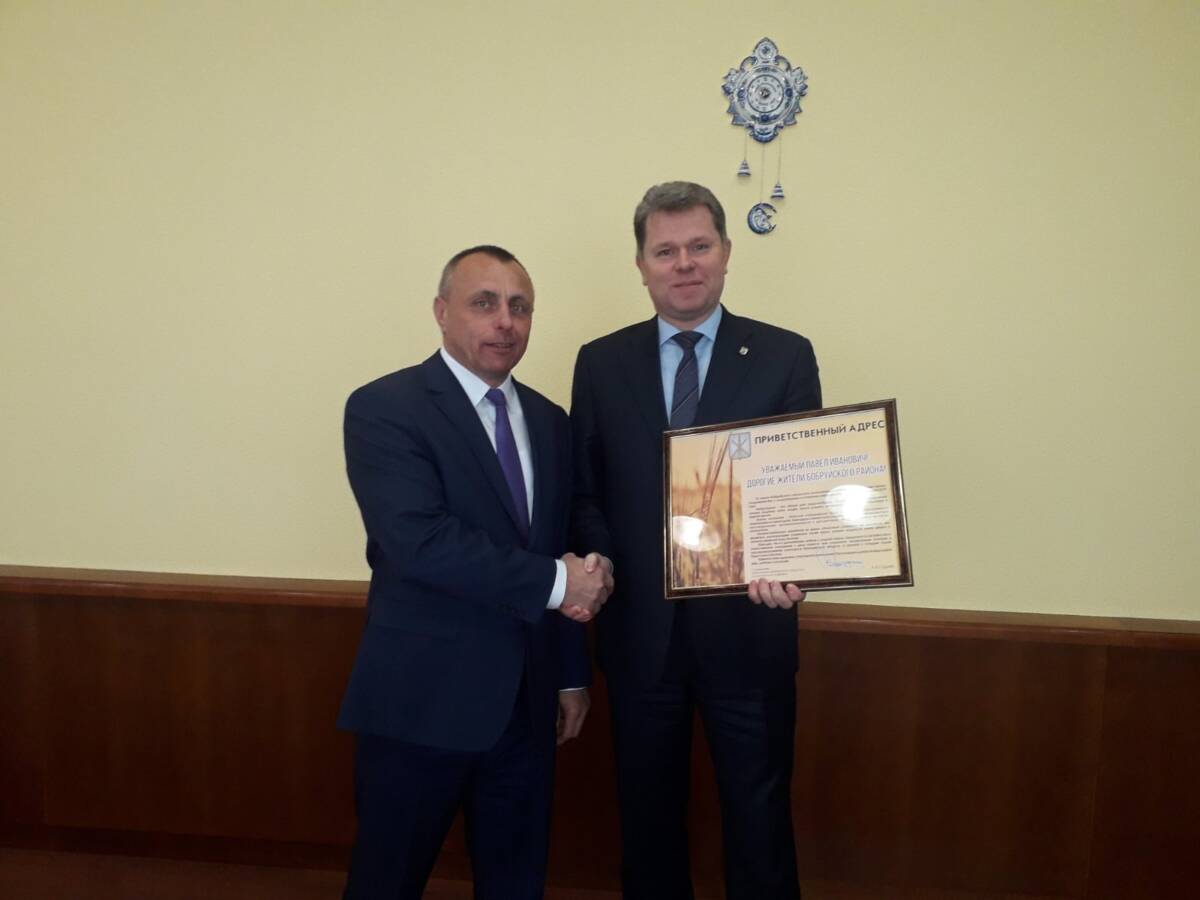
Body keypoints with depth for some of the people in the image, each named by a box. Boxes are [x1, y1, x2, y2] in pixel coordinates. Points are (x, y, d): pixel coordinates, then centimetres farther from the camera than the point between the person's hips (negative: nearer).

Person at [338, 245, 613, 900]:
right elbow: (420, 541, -24)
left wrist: (571, 674, 14)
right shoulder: (384, 408, -11)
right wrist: (553, 583, -18)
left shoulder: (550, 421, 9)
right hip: (421, 698, -5)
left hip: (526, 699, 6)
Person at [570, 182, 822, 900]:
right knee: (648, 814, 19)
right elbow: (585, 490, 5)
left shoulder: (786, 356, -2)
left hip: (748, 629, -1)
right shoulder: (601, 363, 3)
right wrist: (606, 572, -11)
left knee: (759, 815, 14)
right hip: (640, 629, 2)